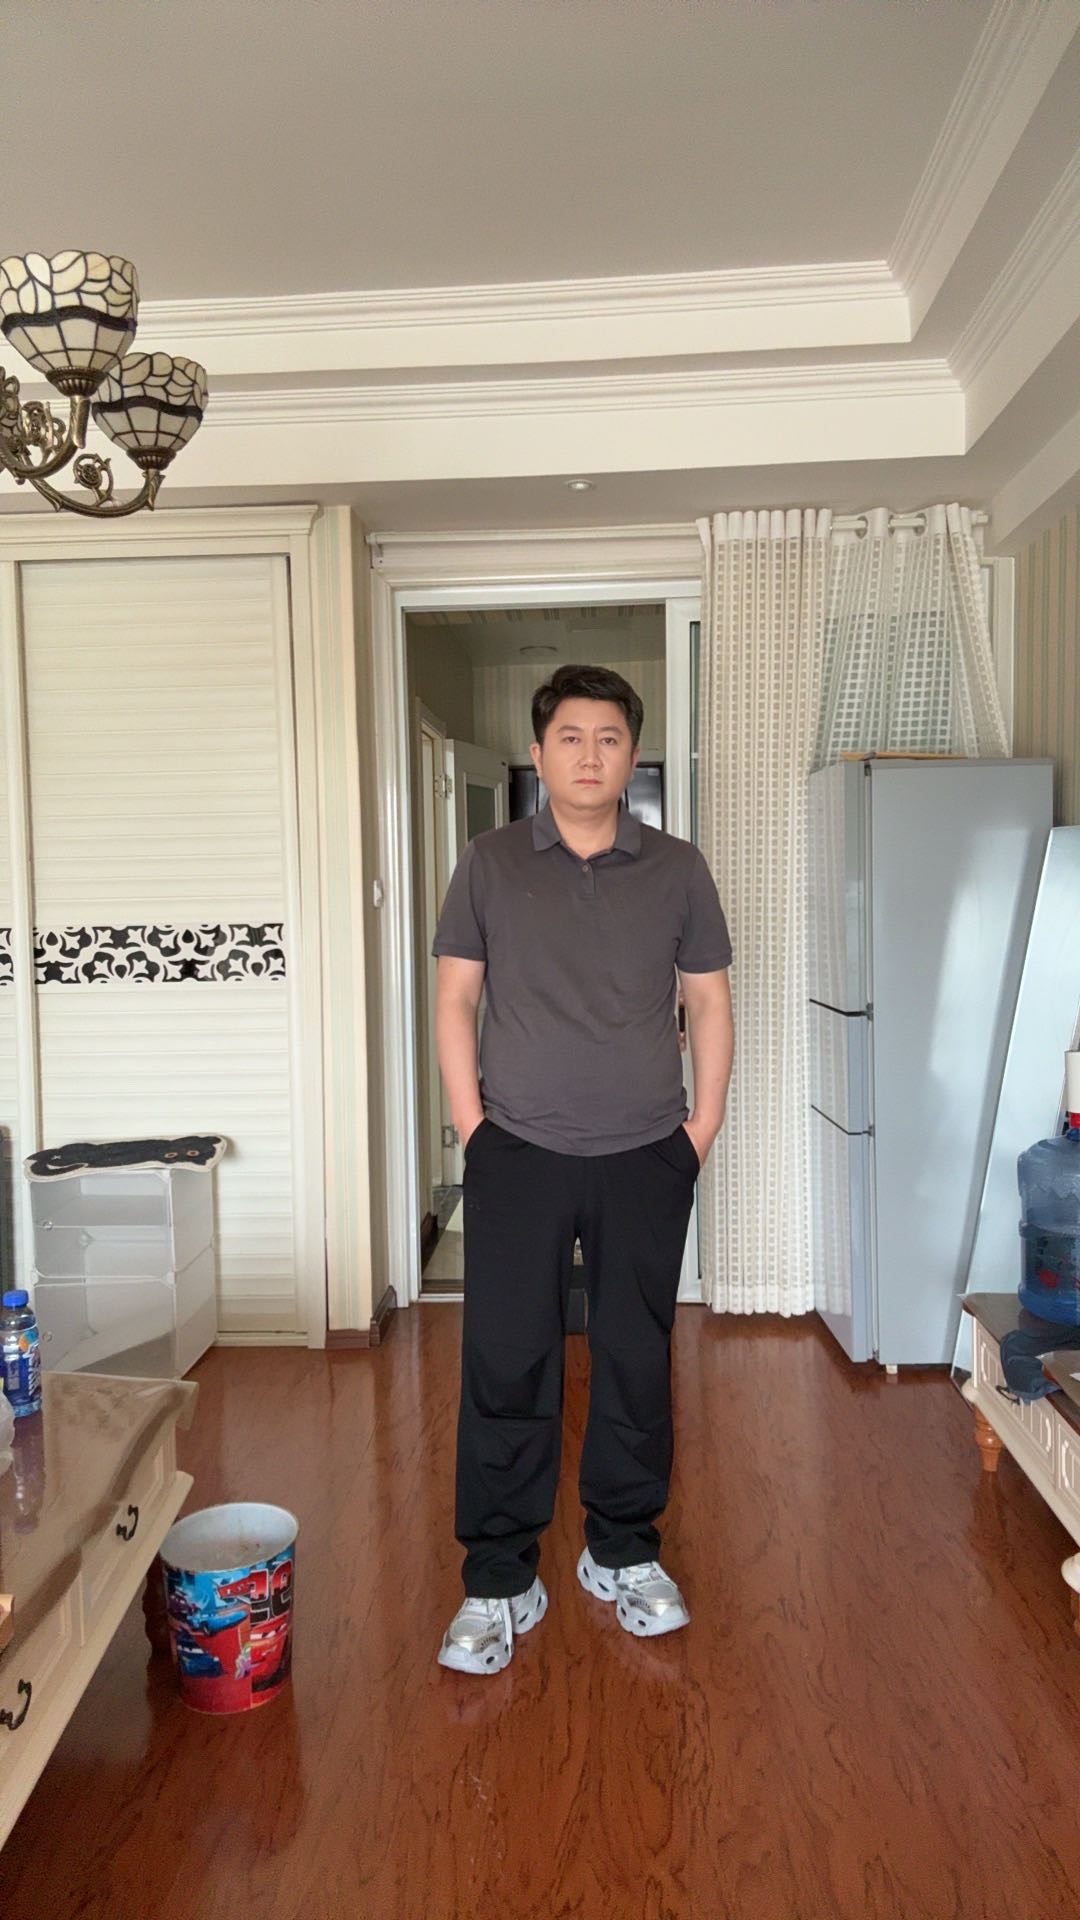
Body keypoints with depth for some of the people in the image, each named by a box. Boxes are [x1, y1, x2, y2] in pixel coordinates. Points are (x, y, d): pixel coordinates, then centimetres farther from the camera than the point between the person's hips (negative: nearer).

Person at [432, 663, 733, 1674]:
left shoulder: (677, 868, 5)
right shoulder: (490, 863, 3)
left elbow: (709, 1000, 9)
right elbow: (454, 998, 4)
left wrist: (704, 1123, 2)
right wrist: (471, 1123, -3)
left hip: (646, 1159, 1)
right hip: (518, 1156, -1)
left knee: (636, 1361, 11)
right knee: (505, 1366, 2)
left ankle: (623, 1553, 31)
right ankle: (499, 1580, 18)